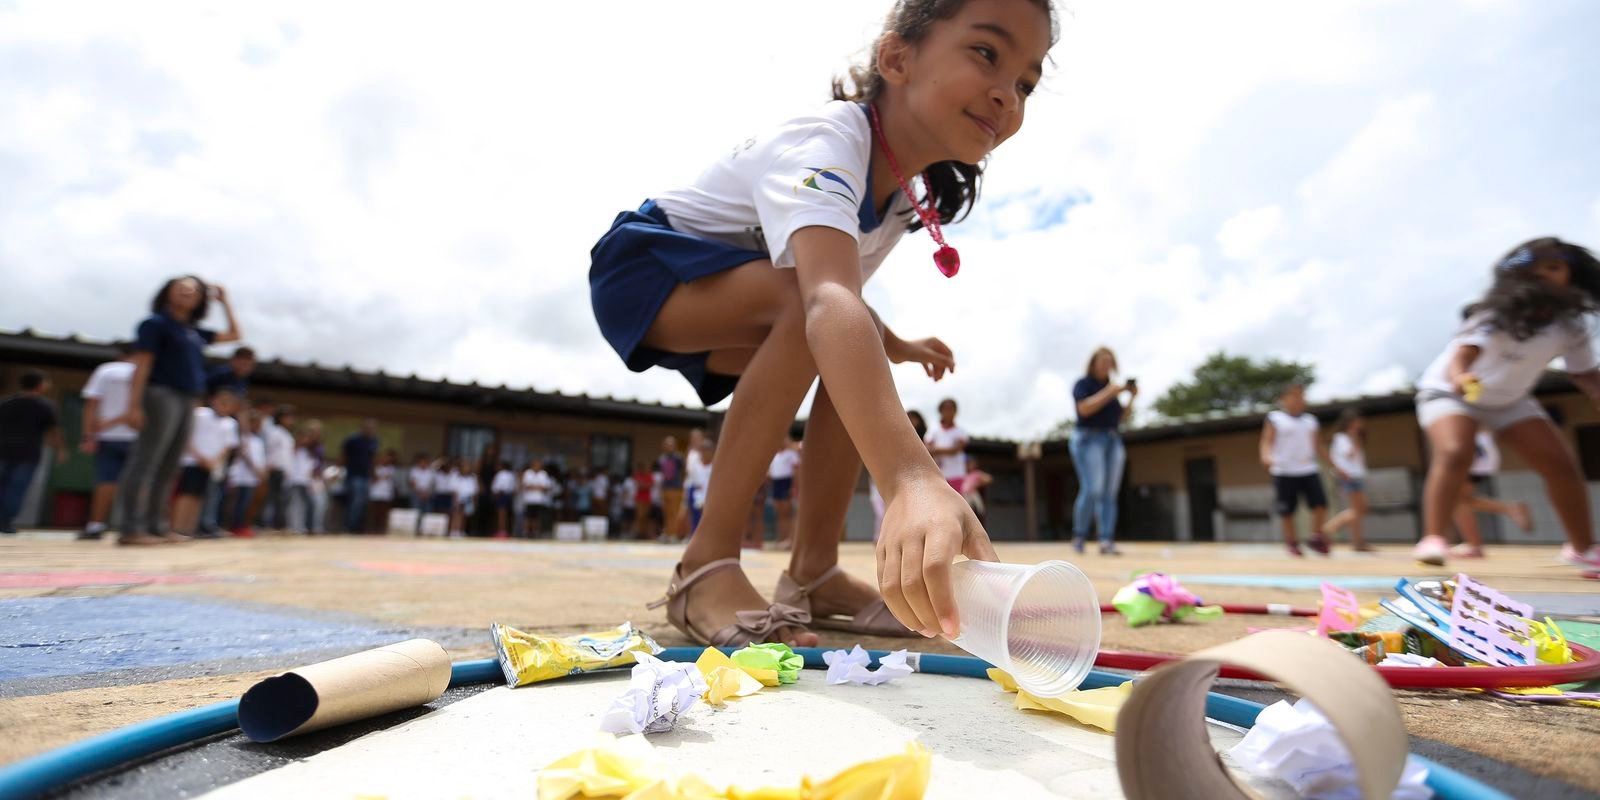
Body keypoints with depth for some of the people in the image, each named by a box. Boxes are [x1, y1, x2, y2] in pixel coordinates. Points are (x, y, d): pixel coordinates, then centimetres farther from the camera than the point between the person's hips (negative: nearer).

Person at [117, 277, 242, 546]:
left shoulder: (195, 332, 18)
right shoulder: (156, 323, 0)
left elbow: (234, 335, 29)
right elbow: (142, 365, -8)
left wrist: (224, 301, 27)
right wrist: (135, 405, -15)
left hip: (187, 402, 7)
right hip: (161, 396, -7)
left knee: (167, 468, 5)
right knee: (145, 463, -11)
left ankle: (153, 526, 7)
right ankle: (131, 529, -14)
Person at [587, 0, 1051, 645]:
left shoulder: (901, 198, -3)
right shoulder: (826, 144, -31)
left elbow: (843, 285, 17)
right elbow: (827, 299, -52)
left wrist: (892, 343, 5)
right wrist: (910, 477, -63)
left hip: (714, 304, 8)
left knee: (858, 370, -8)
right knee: (811, 308, -33)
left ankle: (813, 572, -3)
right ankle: (706, 567, -26)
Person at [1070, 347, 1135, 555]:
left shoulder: (1111, 387, 20)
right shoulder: (1083, 384, 2)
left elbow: (1121, 418, 19)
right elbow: (1084, 409, -14)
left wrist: (1132, 398, 6)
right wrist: (1108, 393, -15)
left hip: (1113, 441, 7)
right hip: (1089, 439, -6)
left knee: (1109, 494, -3)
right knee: (1092, 490, -18)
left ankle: (1107, 542, -6)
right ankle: (1079, 537, -4)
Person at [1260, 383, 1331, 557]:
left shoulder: (1310, 420, 14)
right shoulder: (1275, 419, -1)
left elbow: (1318, 445, 21)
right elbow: (1267, 441, -8)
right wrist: (1266, 457, -27)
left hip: (1308, 470, 4)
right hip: (1284, 472, -4)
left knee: (1321, 503, -6)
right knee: (1287, 510, 0)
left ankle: (1317, 538, 12)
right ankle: (1292, 543, 15)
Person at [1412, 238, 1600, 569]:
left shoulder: (1571, 323, -10)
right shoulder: (1497, 314, -28)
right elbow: (1464, 352, -45)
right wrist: (1459, 377, -68)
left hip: (1510, 399, 6)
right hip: (1448, 391, -6)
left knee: (1561, 464, 3)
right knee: (1454, 454, -32)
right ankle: (1433, 539, -29)